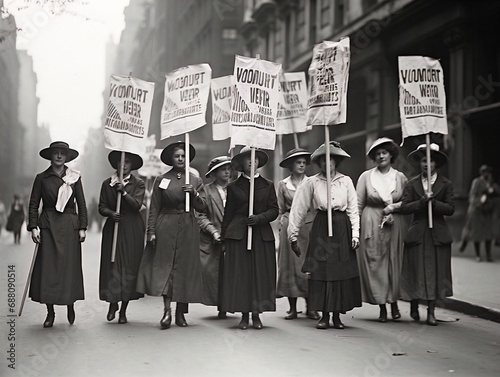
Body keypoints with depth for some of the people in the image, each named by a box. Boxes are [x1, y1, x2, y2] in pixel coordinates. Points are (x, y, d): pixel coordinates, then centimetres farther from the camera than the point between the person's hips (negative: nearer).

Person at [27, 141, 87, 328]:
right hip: (48, 226, 0)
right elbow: (33, 204, 5)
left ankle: (71, 306, 21)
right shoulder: (42, 178, 5)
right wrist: (33, 227, -5)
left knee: (70, 265, 1)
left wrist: (82, 227, 0)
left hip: (70, 226, 0)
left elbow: (81, 204, 7)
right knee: (48, 267, -3)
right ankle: (50, 313, 4)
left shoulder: (74, 177, 6)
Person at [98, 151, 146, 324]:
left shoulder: (138, 183, 4)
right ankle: (112, 303, 15)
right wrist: (111, 213, -13)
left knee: (130, 267, -2)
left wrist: (124, 191, -20)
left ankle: (123, 310, 8)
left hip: (132, 231, -1)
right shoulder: (107, 183, 9)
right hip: (113, 228, 1)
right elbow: (102, 207, 6)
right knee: (111, 266, -4)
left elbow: (137, 204, -9)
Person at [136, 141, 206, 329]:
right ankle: (167, 310, -14)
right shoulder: (161, 180, 7)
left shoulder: (195, 181, 11)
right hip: (166, 229, -1)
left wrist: (194, 194, -12)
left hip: (188, 229, 1)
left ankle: (181, 312, 8)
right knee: (164, 265, -11)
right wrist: (151, 231, -3)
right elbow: (154, 209, 5)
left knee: (185, 267, 1)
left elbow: (202, 207, 5)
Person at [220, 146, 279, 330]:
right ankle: (244, 316, 4)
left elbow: (274, 210, 6)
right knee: (239, 274, -3)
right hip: (238, 235, -1)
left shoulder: (268, 185, 12)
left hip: (262, 236, 1)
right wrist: (224, 239, 5)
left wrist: (259, 218, -13)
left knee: (261, 274, -1)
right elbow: (228, 214, 9)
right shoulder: (233, 187, 10)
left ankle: (256, 315, 8)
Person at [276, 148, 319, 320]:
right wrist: (282, 227, 4)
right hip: (289, 227, 0)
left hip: (309, 227, 0)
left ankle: (310, 307, 5)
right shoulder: (283, 185, 7)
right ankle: (292, 308, 7)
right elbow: (280, 210, 12)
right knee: (290, 265, 1)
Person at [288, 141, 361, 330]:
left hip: (342, 229, 1)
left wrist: (355, 233, -2)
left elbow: (353, 210, 7)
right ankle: (324, 316, 4)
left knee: (342, 271, 1)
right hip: (321, 229, -1)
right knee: (321, 270, -3)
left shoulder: (346, 181, 6)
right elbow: (299, 209, 4)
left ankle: (337, 315, 10)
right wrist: (294, 235, 2)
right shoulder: (311, 182, 3)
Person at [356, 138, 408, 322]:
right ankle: (382, 307, 4)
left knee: (395, 263, 0)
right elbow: (358, 205, 3)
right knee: (374, 264, -3)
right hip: (372, 226, -1)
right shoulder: (366, 176, 3)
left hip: (396, 226, 1)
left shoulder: (400, 177, 6)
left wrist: (394, 207, -8)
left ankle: (394, 303, 14)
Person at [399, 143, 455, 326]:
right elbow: (404, 207, -5)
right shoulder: (412, 184, 5)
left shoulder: (446, 184, 5)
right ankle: (414, 307, 19)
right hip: (417, 234, 0)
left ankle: (431, 312, 8)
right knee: (416, 271, 1)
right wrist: (422, 201, -17)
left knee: (435, 272, 1)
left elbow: (450, 209, -3)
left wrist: (433, 202, -16)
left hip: (438, 234, 0)